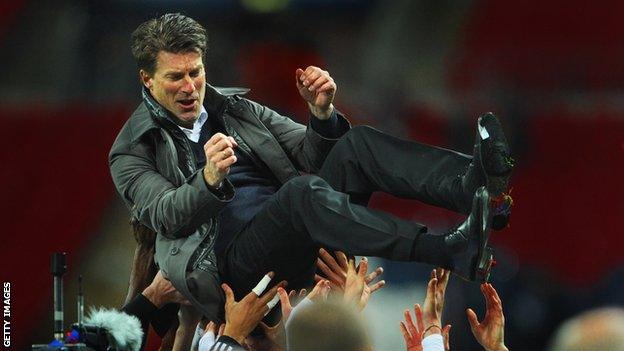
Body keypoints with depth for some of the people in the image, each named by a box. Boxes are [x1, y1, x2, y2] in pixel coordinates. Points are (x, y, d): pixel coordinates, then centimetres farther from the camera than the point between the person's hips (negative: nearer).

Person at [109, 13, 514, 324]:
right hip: (232, 259, -6)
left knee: (356, 143, -16)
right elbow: (164, 216, -8)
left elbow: (313, 157, 18)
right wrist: (210, 181, -28)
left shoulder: (237, 109, 24)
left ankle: (472, 185, -43)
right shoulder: (132, 153, 10)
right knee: (302, 190, -35)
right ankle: (452, 251, -54)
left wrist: (322, 113, -4)